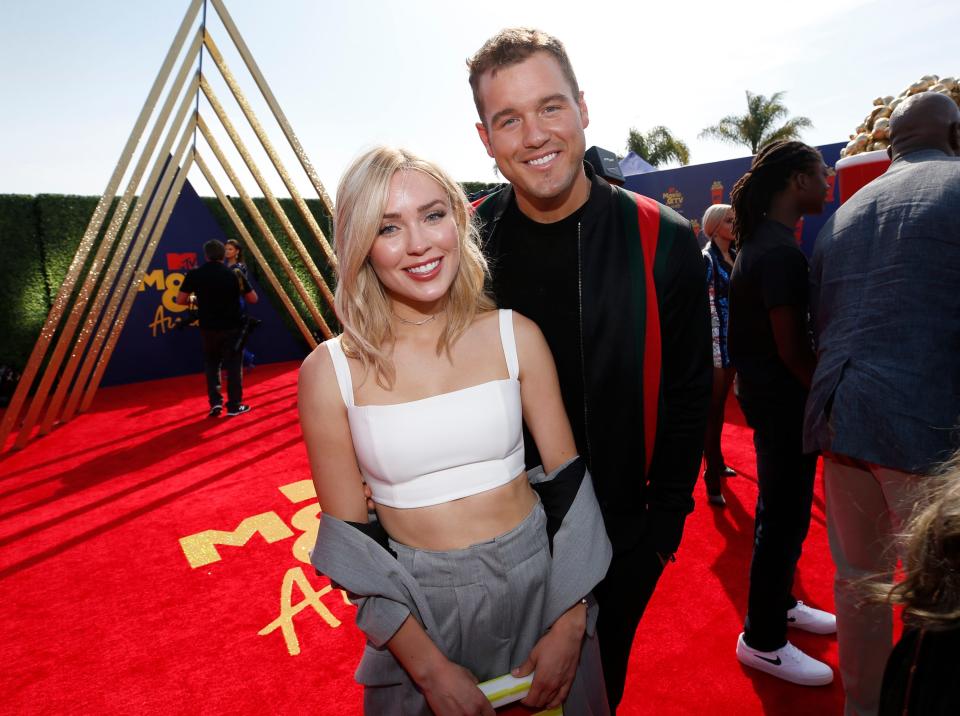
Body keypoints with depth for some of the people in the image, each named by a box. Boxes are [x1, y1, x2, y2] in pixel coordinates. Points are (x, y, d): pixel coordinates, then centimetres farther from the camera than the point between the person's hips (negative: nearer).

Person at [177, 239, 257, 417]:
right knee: (233, 365, 7)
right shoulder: (234, 274, -6)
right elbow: (253, 299, 0)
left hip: (208, 328, 2)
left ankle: (215, 402, 9)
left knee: (211, 364, 18)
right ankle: (234, 405, 10)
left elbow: (180, 300, 0)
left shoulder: (194, 274, -3)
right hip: (232, 327, -1)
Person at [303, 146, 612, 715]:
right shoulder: (332, 370, -11)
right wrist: (429, 666, -10)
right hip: (418, 609, -1)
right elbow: (349, 540, -8)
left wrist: (571, 626, -7)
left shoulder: (516, 336, -8)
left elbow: (568, 481, -3)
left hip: (538, 585, 2)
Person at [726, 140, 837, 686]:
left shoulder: (762, 242, 11)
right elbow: (792, 346, -23)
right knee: (785, 514, 1)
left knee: (783, 508, 21)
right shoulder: (781, 252, -20)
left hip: (770, 393, 10)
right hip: (784, 399, -10)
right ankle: (763, 640, 17)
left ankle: (779, 602, 40)